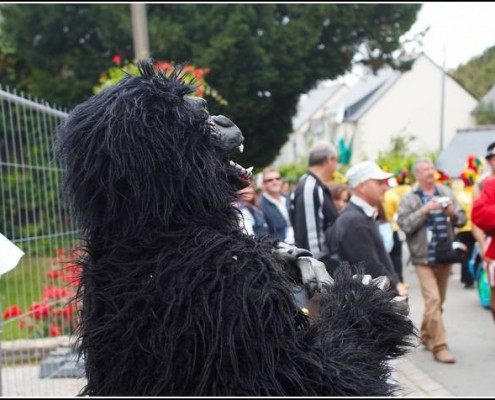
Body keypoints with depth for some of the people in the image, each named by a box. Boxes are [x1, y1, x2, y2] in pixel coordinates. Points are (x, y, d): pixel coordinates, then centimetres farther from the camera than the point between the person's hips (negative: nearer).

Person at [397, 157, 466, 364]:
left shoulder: (446, 192, 7)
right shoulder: (409, 198, -4)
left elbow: (462, 219, 8)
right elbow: (404, 225, -15)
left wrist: (452, 212, -13)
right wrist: (425, 210, -21)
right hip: (424, 257, -5)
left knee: (438, 301, 15)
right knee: (433, 300, -13)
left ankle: (426, 335, 33)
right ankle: (439, 346, -10)